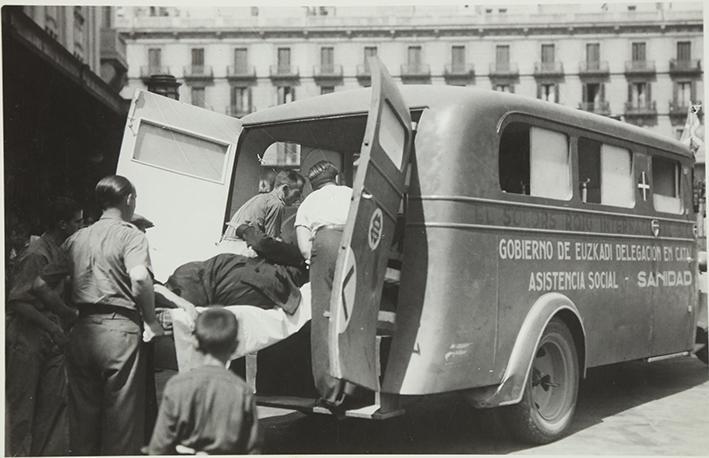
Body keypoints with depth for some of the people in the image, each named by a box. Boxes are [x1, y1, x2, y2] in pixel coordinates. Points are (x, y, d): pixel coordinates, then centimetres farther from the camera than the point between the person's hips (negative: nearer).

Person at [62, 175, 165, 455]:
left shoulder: (75, 239, 14)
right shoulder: (131, 235, -3)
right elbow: (139, 278, -20)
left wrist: (75, 310, 15)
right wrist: (151, 321, -9)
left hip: (81, 330, 6)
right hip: (119, 329, -5)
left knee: (82, 415, 14)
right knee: (122, 416, 3)